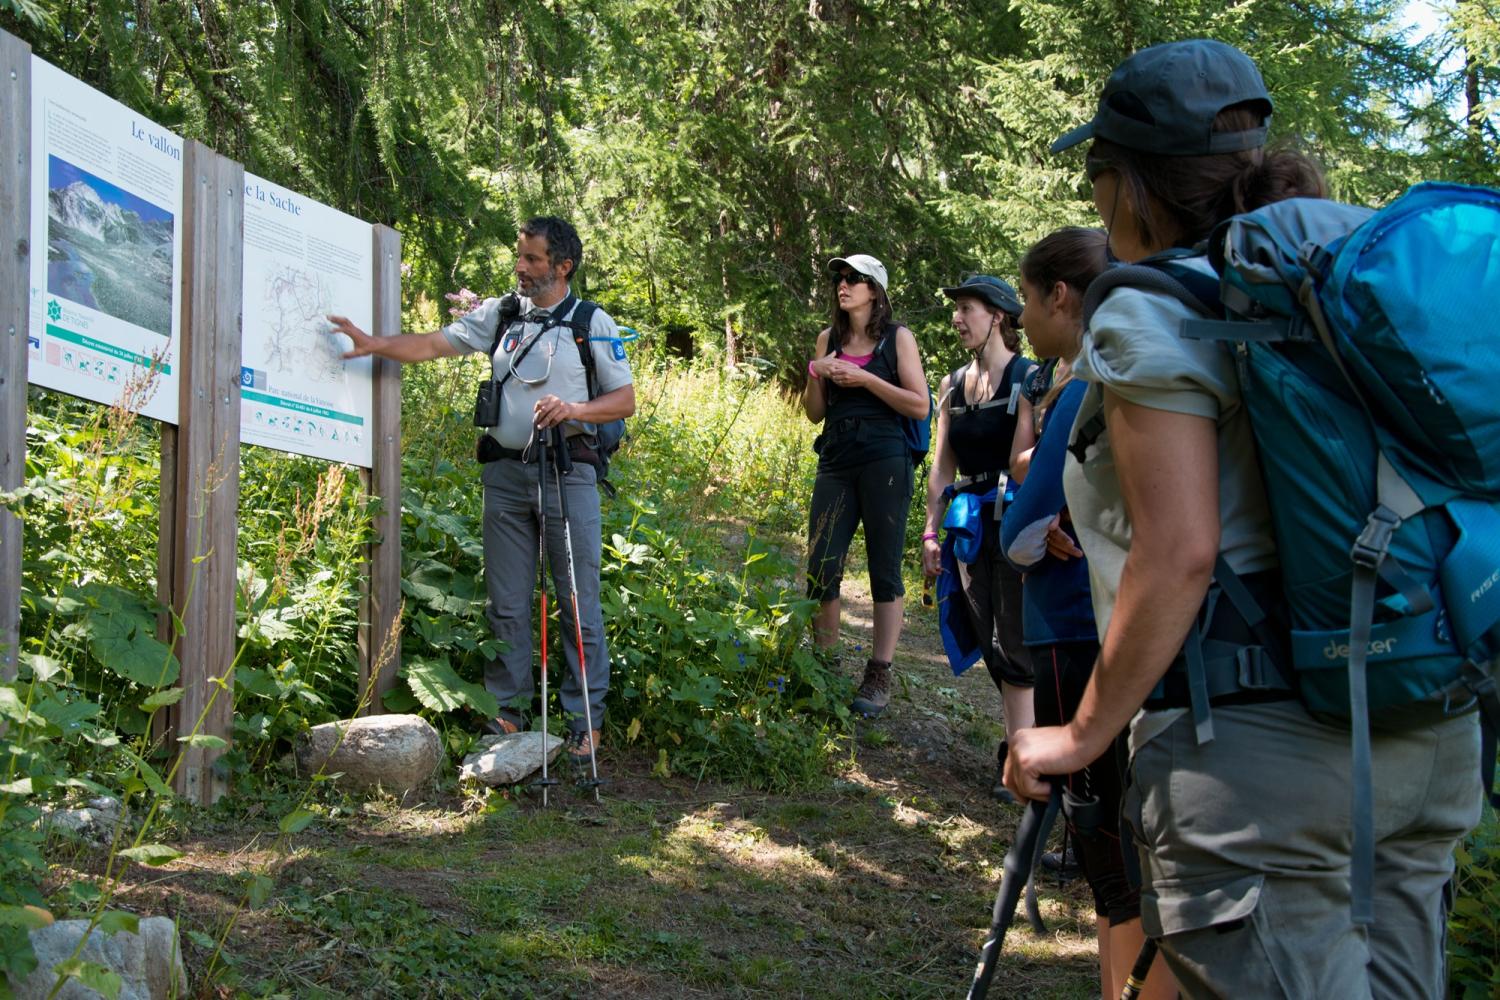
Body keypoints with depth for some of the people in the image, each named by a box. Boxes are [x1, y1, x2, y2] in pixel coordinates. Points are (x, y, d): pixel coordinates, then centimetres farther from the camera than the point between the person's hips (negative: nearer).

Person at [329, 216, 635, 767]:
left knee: (579, 600, -2)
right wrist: (372, 344, -6)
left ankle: (585, 719, 4)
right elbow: (434, 344, 7)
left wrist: (573, 410, -16)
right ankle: (508, 711, 15)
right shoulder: (499, 314, 10)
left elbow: (625, 399, 1)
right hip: (506, 470, 3)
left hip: (567, 469, -3)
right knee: (506, 601, 6)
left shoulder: (593, 324, 1)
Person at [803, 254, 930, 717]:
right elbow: (815, 413, 14)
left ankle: (879, 677, 3)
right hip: (836, 463, 4)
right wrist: (815, 375, -5)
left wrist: (864, 379, -12)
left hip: (885, 464, -4)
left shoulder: (897, 338, 2)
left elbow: (920, 406, -5)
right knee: (820, 569, -1)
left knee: (884, 570, 0)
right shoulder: (828, 339, 13)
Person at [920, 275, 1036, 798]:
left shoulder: (1027, 379, -9)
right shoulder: (953, 386, 12)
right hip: (970, 525, 7)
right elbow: (942, 466, 15)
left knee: (1013, 643, -7)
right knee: (990, 642, 8)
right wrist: (931, 530, 10)